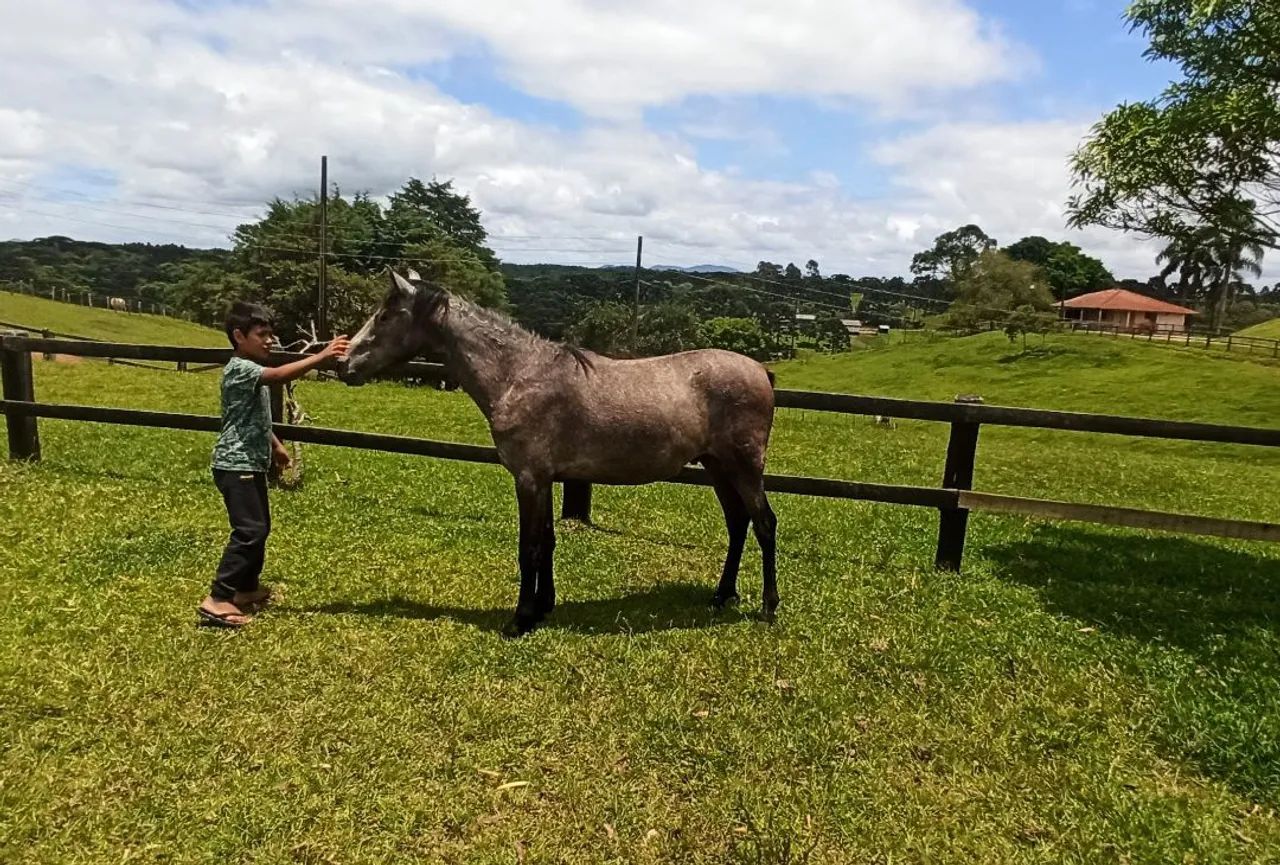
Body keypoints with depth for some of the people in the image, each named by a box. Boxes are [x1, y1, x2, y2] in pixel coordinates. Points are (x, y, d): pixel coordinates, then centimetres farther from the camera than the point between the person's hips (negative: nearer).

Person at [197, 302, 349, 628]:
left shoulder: (253, 370, 15)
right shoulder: (240, 369, -17)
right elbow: (280, 375, -35)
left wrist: (275, 445, 29)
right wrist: (322, 355, -39)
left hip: (251, 463, 11)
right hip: (236, 465, -11)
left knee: (260, 527, 18)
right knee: (249, 531, -13)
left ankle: (247, 588, 31)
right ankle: (217, 600, -8)